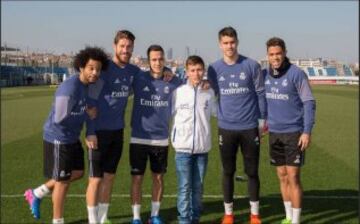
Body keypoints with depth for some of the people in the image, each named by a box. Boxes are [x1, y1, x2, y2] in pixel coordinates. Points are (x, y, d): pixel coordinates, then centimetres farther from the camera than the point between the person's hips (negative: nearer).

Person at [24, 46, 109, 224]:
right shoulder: (69, 88, -28)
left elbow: (90, 110, 4)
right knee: (63, 181, 4)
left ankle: (36, 194, 33)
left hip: (72, 138, 9)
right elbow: (59, 119, -29)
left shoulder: (89, 85, 0)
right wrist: (86, 114, -17)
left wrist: (91, 133, -11)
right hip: (58, 139, -9)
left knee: (77, 173, 19)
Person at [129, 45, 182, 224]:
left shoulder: (173, 82, -1)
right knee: (137, 178, 3)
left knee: (158, 177, 11)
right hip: (139, 138, -2)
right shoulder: (138, 78, -7)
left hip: (161, 139, 2)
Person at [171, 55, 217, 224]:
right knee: (184, 187, -1)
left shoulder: (209, 93, 4)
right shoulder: (178, 92, -2)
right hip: (183, 146, -2)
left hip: (202, 147, 2)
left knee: (198, 186, 10)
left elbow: (216, 112, 13)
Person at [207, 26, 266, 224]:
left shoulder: (252, 66, -4)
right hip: (226, 128, 1)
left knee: (252, 171, 7)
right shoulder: (214, 69, 1)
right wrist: (219, 116, 4)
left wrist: (262, 119, 2)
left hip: (250, 127, -1)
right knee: (228, 171, 9)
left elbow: (260, 93, 1)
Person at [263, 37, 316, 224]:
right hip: (274, 133, 5)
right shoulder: (265, 75, 4)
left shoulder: (296, 74, -12)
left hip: (294, 133, -5)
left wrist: (307, 131, -17)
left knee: (293, 177, -4)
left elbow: (309, 103, -11)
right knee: (282, 177, 11)